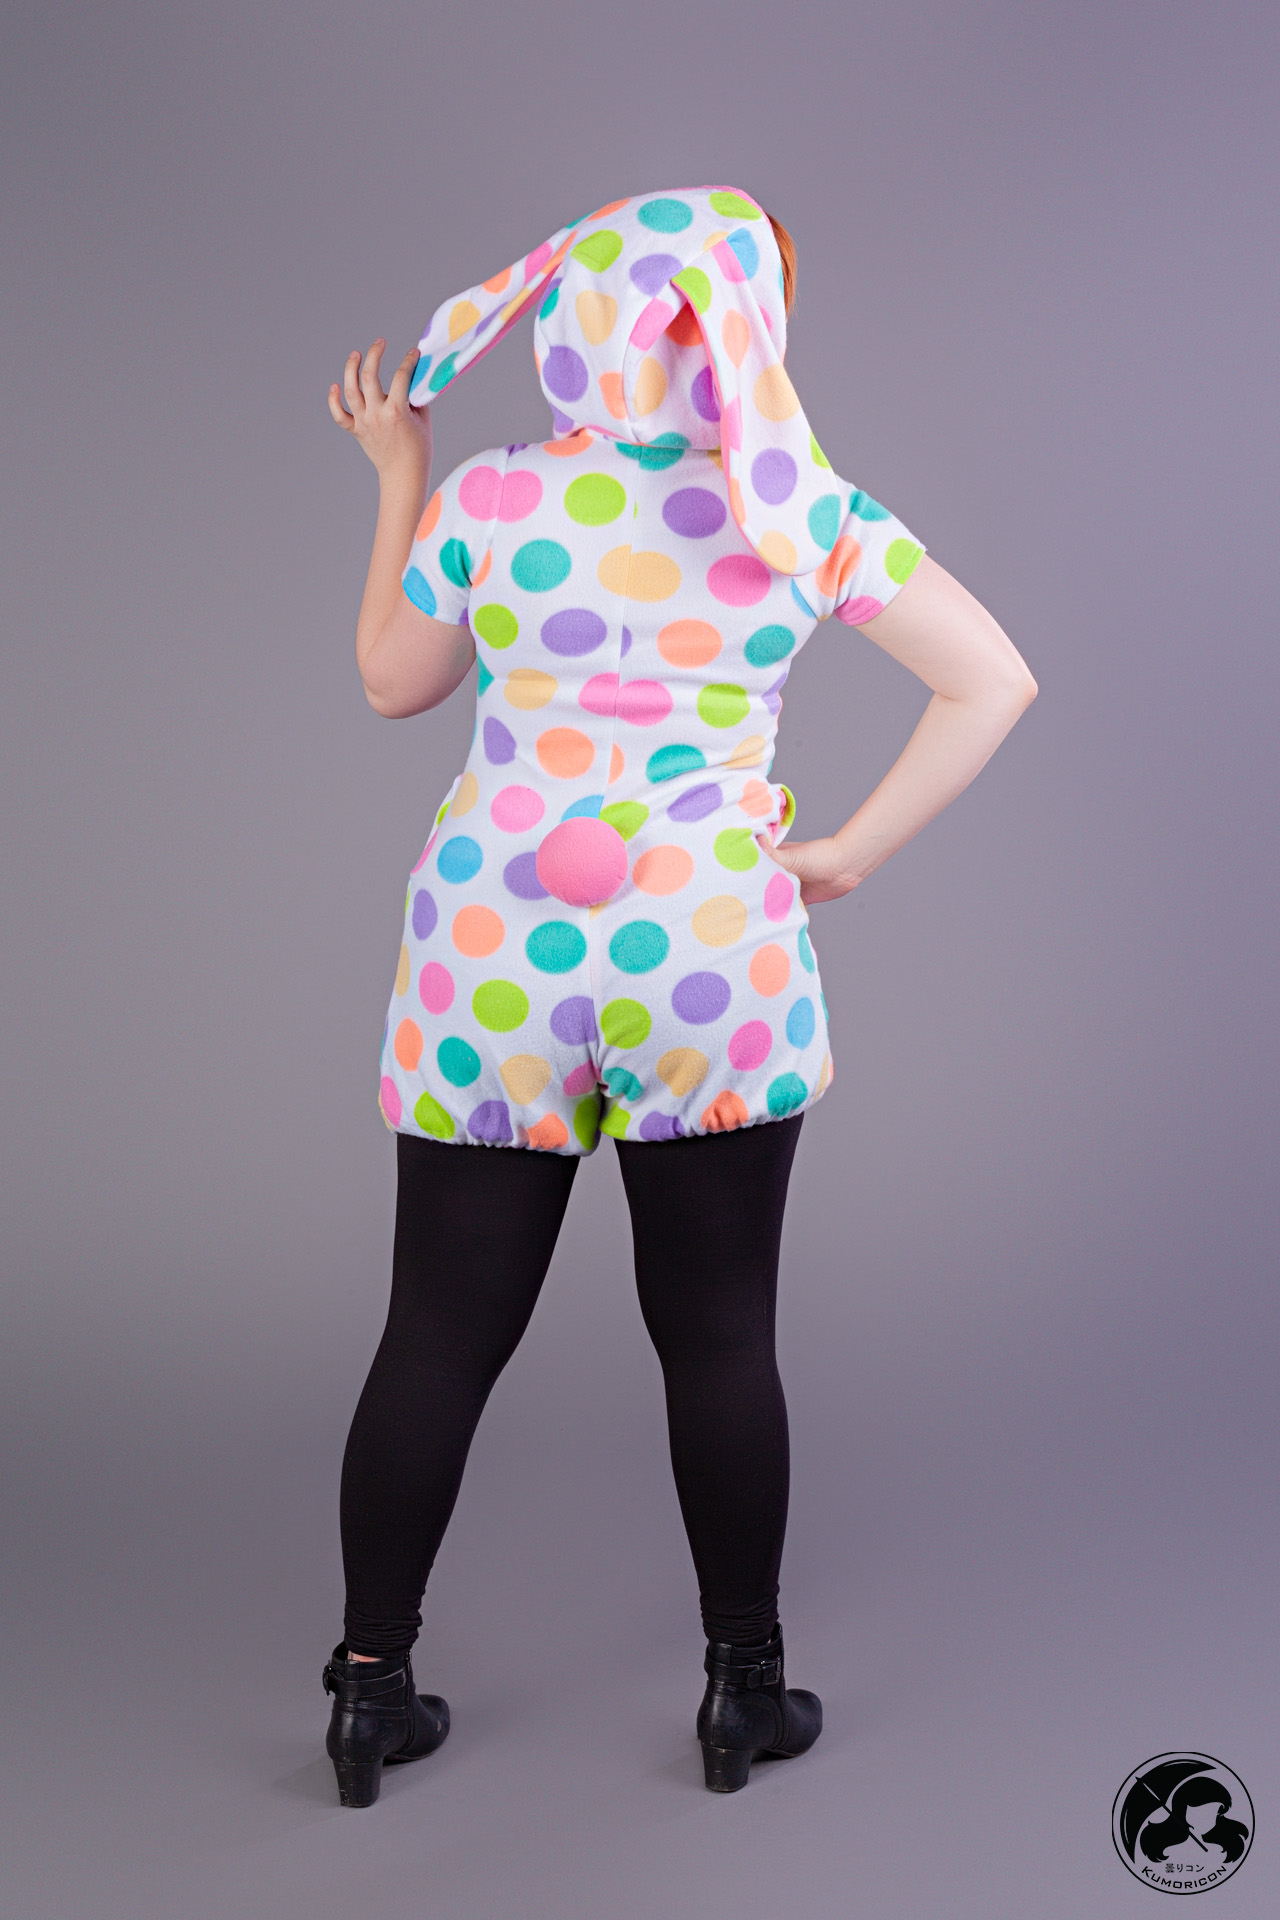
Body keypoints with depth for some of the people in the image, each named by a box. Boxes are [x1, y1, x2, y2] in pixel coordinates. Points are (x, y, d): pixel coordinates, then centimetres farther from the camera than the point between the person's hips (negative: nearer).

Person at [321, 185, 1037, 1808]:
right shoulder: (805, 514, -3)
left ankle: (370, 1681, 20)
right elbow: (992, 681, -4)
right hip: (714, 961, 0)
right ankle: (745, 1686, 23)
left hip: (493, 959, 1)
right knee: (718, 1334, 11)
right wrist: (852, 854, 0)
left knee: (440, 1329, 10)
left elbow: (391, 683, 12)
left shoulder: (485, 502, -4)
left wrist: (400, 480, 19)